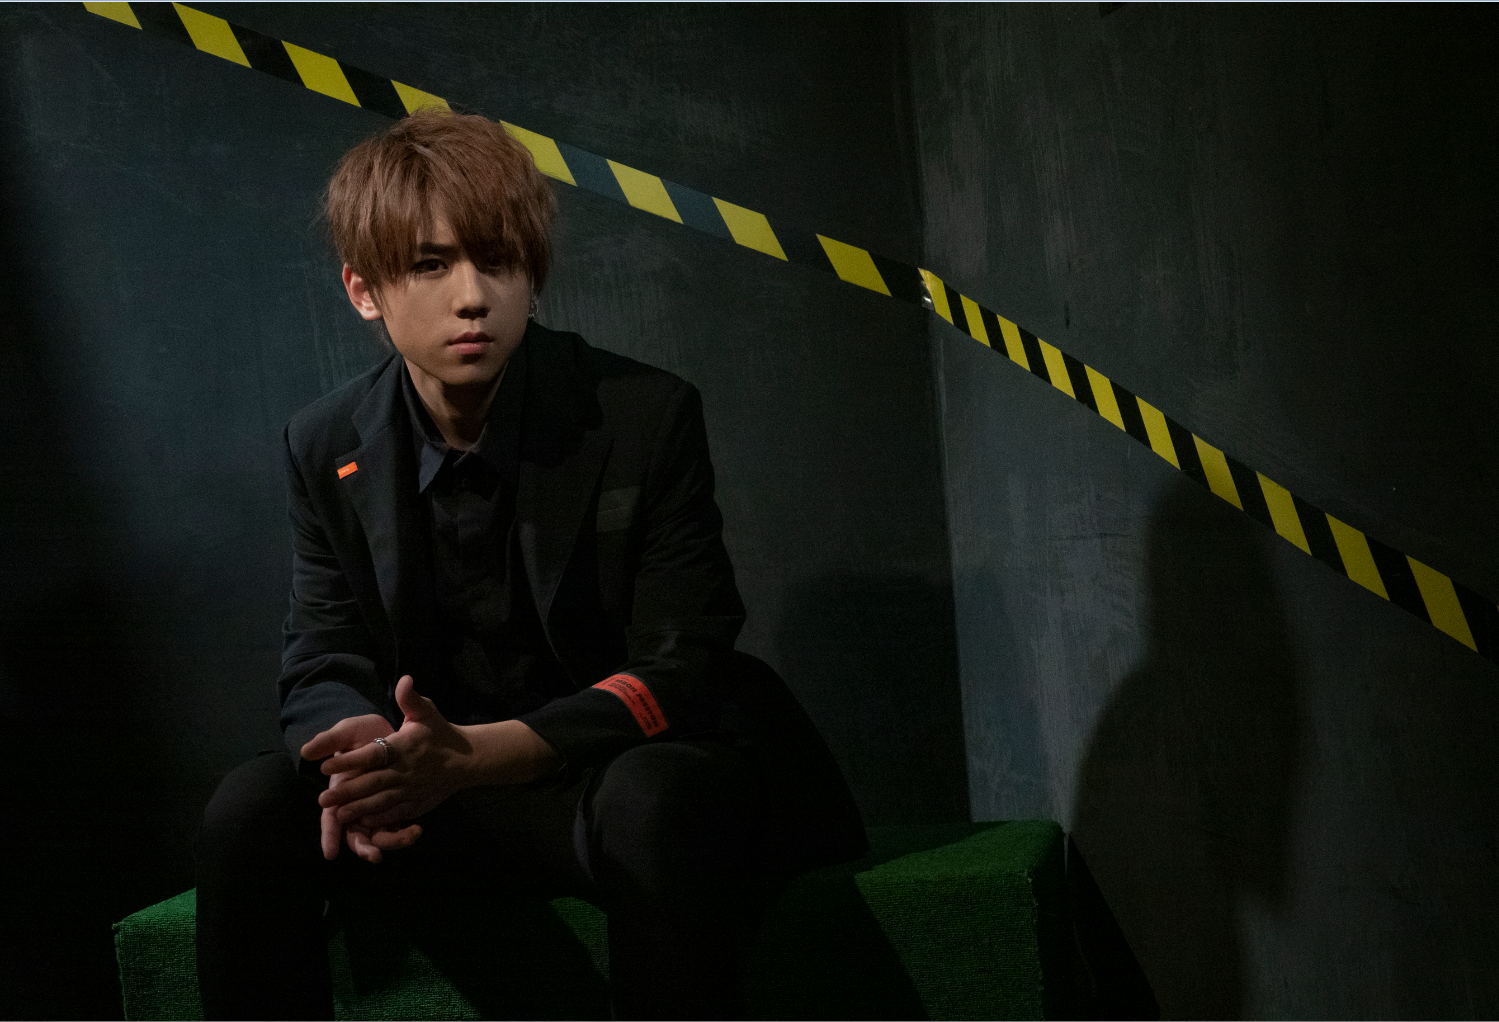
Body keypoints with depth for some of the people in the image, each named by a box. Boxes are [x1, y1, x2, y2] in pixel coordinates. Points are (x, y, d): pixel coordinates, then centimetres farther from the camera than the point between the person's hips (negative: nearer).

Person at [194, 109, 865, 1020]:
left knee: (652, 806, -38)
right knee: (254, 808, -22)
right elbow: (324, 668, 3)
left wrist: (471, 755, -31)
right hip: (436, 787, 4)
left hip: (631, 766, -3)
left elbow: (679, 672, -15)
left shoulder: (648, 416, -11)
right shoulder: (327, 449, 1)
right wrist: (367, 753, -25)